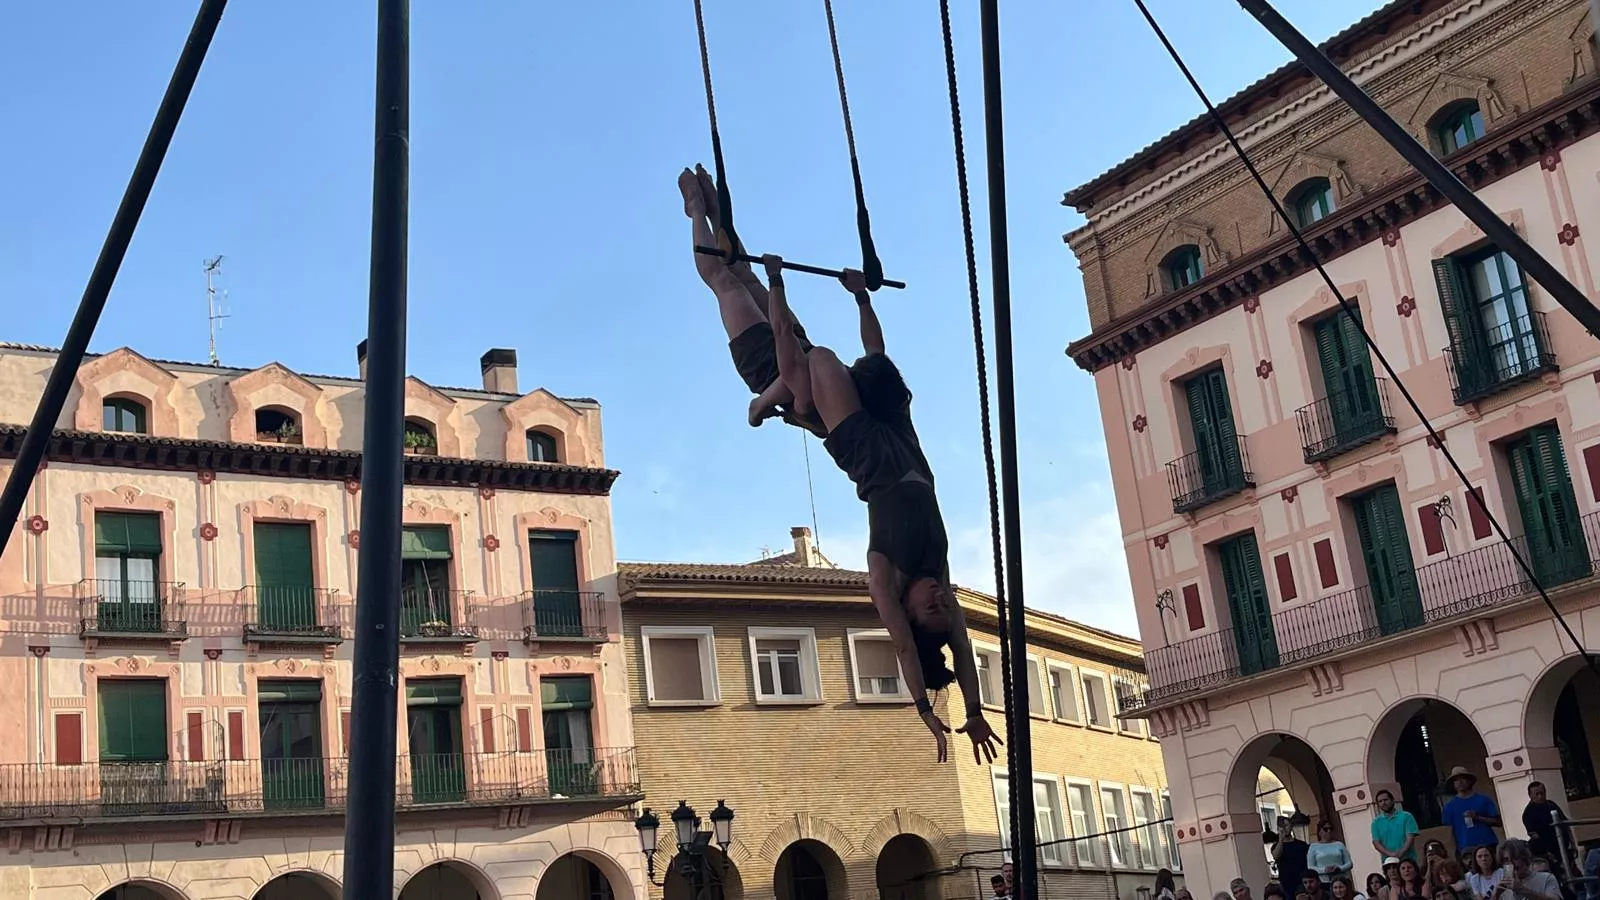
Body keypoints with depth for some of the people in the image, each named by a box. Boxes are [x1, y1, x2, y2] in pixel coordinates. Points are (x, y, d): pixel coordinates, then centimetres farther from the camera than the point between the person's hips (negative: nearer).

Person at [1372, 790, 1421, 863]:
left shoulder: (1406, 816, 6)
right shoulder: (1376, 822, 12)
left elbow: (1410, 838, -2)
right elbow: (1376, 842, 4)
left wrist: (1400, 854, -17)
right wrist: (1390, 854, -14)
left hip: (1408, 860, -1)